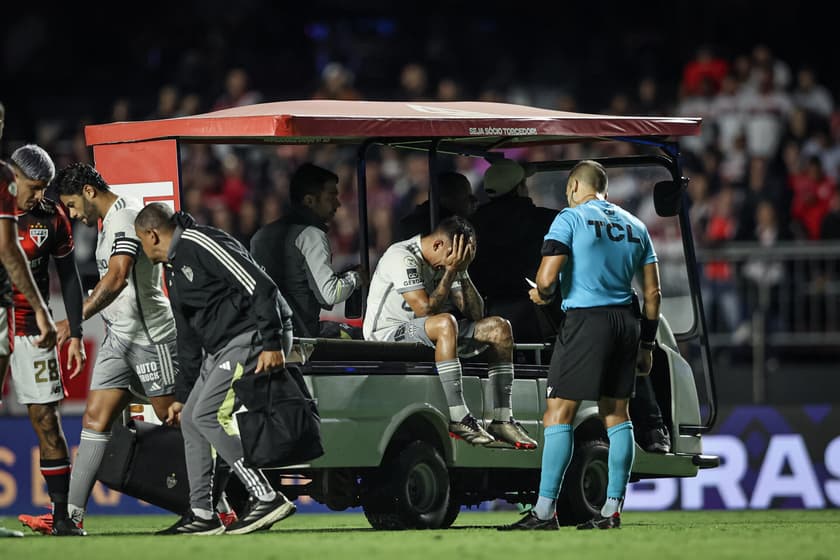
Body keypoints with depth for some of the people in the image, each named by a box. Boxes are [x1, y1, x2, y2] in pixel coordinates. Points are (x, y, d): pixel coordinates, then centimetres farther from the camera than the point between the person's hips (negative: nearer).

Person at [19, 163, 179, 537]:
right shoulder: (111, 221, 18)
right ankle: (72, 513, -5)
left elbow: (117, 278, -26)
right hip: (119, 336, 10)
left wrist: (76, 318, -29)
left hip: (149, 335, -10)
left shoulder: (125, 216, -14)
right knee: (95, 418, 0)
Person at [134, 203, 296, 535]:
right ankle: (202, 515, 11)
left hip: (250, 338, -10)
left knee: (207, 414, -18)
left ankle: (267, 499, -17)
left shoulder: (199, 243, -12)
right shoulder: (174, 271, 20)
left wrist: (272, 343, -24)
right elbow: (188, 338, 28)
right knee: (191, 419, 8)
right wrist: (183, 395, 30)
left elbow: (260, 286, -19)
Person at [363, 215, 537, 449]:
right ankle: (458, 417, -40)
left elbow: (475, 313, 2)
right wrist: (450, 271, -20)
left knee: (499, 327, -4)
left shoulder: (447, 261, 7)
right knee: (445, 323, -38)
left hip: (429, 335, 9)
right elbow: (425, 309, -26)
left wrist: (462, 271, -9)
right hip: (388, 334, -9)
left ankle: (502, 419, -10)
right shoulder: (402, 257, -17)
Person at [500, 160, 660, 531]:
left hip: (586, 319, -6)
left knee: (558, 414, -5)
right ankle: (613, 510, 11)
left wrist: (542, 295, 9)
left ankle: (545, 511, -10)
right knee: (616, 414, 11)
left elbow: (546, 278, -13)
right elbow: (653, 293, 15)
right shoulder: (634, 225, 15)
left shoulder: (570, 219, -4)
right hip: (626, 321, 6)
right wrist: (646, 344, 20)